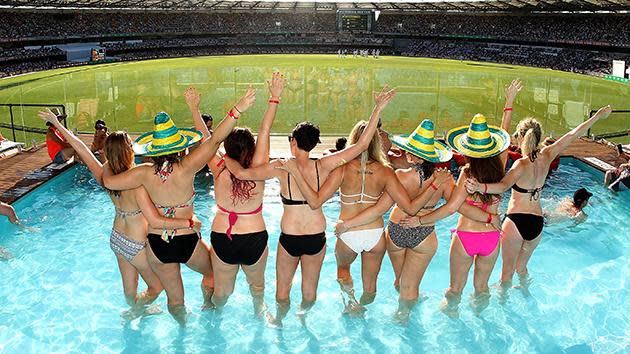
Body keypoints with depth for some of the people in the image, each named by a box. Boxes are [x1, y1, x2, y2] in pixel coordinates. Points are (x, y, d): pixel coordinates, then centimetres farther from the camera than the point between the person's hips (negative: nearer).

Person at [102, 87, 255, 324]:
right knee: (213, 271, 31)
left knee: (175, 299, 22)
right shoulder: (186, 168, -19)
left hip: (157, 244, 3)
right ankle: (208, 308, 50)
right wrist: (237, 110, -29)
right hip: (188, 241, -2)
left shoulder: (146, 173, -12)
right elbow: (215, 140, -25)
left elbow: (109, 182, -6)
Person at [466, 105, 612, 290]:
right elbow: (572, 135, 10)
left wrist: (480, 187, -56)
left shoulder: (522, 164, -19)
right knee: (521, 266, 30)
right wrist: (597, 116, 23)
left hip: (516, 221, -6)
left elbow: (503, 185, -38)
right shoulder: (546, 156, -2)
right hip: (537, 223, 6)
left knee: (507, 270, 12)